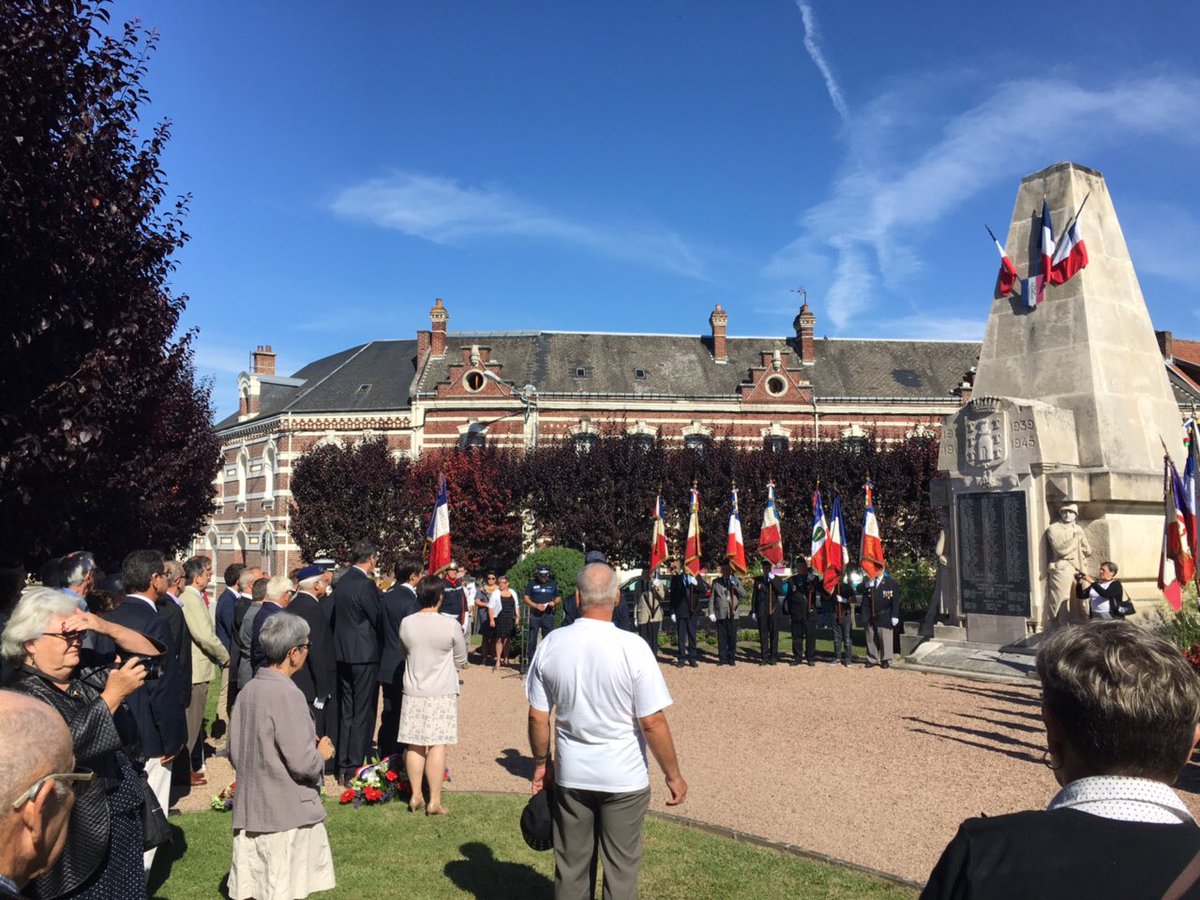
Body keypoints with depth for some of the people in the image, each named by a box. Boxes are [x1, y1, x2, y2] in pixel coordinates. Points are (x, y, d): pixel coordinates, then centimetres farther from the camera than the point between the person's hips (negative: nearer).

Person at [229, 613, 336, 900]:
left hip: (250, 808, 7)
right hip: (288, 810, -7)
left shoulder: (247, 690, 3)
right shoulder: (288, 694, -20)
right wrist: (322, 754, -2)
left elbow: (235, 753, 12)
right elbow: (302, 763, -22)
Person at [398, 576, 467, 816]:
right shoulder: (450, 625, -14)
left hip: (413, 691, 3)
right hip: (442, 693, -3)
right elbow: (461, 660, -1)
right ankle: (434, 800, 4)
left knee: (414, 745, 11)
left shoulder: (406, 623, -6)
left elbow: (405, 653, 9)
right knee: (437, 745, 1)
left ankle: (415, 796, 18)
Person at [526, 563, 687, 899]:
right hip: (624, 779, -3)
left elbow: (538, 716, -1)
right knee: (621, 870, 13)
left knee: (571, 868, 18)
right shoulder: (632, 647, -18)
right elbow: (652, 722, -15)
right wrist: (673, 775, -2)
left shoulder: (551, 644, -8)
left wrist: (540, 763, 15)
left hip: (570, 775, 3)